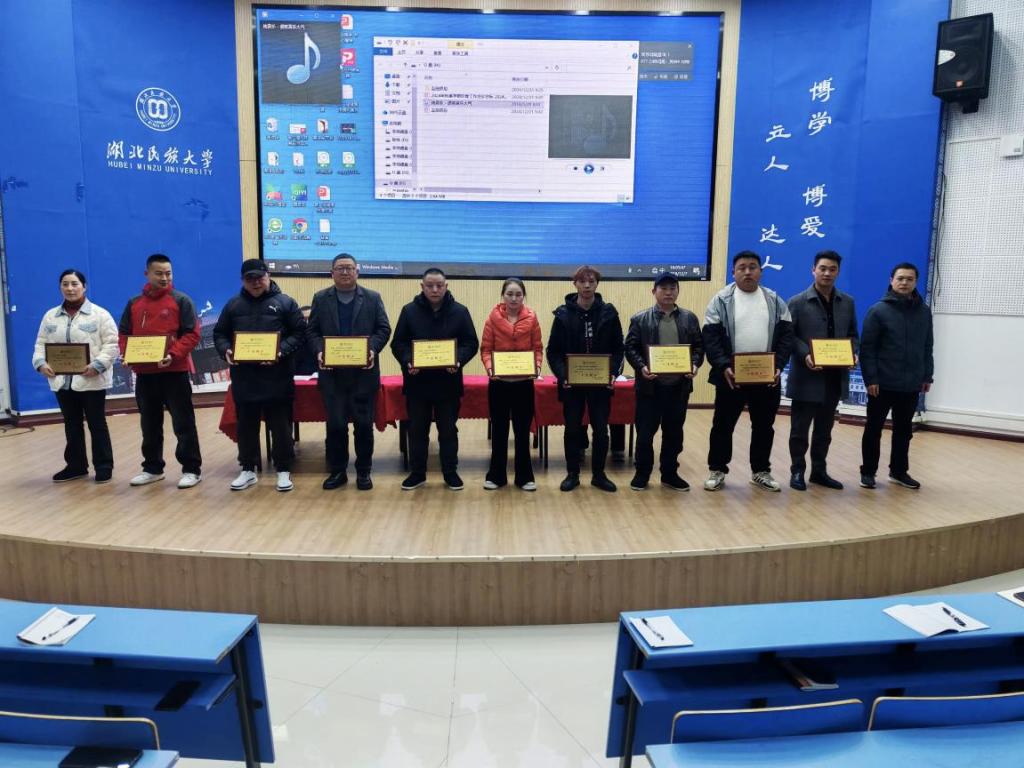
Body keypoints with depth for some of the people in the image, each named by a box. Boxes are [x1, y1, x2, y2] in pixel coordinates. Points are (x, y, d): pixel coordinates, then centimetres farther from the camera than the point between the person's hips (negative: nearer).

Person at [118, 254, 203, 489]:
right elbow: (123, 334, 13)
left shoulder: (181, 300, -3)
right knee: (149, 424, 14)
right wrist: (128, 355, -6)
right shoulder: (134, 303, 10)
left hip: (175, 372, -5)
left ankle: (192, 469, 6)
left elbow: (192, 334, -9)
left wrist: (173, 355, -21)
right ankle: (152, 468, 26)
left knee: (183, 423, -1)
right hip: (144, 374, 5)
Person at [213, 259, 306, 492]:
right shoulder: (233, 305, 11)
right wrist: (226, 350, -7)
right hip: (244, 378, 3)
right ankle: (248, 469, 24)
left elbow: (299, 333, -2)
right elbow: (219, 334, 13)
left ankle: (284, 470, 15)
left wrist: (281, 351, -17)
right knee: (246, 426, 11)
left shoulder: (285, 302, 2)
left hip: (277, 377, -3)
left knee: (281, 426, 4)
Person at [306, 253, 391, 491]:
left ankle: (364, 471, 16)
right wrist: (319, 351, -12)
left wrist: (372, 349, -15)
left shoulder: (373, 298, 5)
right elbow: (312, 331, 6)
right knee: (335, 424, 5)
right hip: (332, 372, 1)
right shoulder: (321, 299, 9)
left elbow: (383, 329, 2)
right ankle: (337, 471, 17)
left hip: (364, 372, -1)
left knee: (364, 424, 4)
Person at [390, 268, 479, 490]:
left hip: (448, 382, 0)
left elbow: (471, 343, 1)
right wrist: (407, 361, -17)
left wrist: (459, 360, -18)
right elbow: (398, 343, 2)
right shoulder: (409, 311, 1)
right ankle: (417, 473, 22)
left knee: (448, 430, 9)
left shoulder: (460, 311, 0)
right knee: (417, 430, 9)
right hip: (417, 381, 1)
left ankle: (450, 473, 21)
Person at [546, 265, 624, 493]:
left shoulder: (608, 312, 0)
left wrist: (613, 373, -11)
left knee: (601, 429, 7)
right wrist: (562, 375, -15)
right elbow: (553, 351, -1)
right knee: (572, 429, 8)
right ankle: (572, 474, 22)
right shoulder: (563, 313, -2)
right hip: (571, 383, 0)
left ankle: (599, 474, 22)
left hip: (601, 382, 1)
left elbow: (618, 348, 4)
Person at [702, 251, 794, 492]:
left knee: (764, 426, 12)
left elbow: (786, 335, 4)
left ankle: (761, 471, 26)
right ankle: (717, 470, 18)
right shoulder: (721, 300, -2)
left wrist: (779, 365, -9)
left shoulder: (775, 301, 7)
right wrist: (723, 366, -19)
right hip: (731, 376, -2)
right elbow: (710, 337, -8)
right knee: (723, 425, 5)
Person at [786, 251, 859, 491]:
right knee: (800, 429, 3)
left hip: (835, 376, 4)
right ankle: (797, 471, 15)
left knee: (824, 429, 13)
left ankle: (819, 471, 24)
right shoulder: (797, 302, -3)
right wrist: (805, 355, -21)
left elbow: (852, 334, 14)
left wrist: (853, 353, -6)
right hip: (806, 376, -4)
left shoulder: (847, 302, 11)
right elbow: (789, 336, -5)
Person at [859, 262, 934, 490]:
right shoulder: (878, 310, -7)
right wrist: (870, 379, -14)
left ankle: (899, 471, 26)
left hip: (911, 385, 4)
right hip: (882, 383, -4)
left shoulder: (924, 311, 6)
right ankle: (868, 471, 16)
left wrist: (927, 376, 8)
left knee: (903, 430, 13)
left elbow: (927, 348, 12)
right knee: (874, 429, 6)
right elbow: (867, 348, -9)